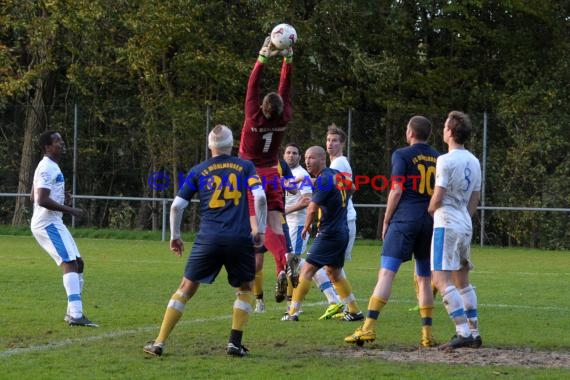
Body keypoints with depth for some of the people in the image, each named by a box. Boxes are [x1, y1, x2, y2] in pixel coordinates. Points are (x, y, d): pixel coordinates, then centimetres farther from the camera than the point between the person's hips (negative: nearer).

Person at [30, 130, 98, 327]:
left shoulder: (51, 167, 18)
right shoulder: (47, 168, -15)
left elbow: (34, 197, 25)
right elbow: (42, 200, -25)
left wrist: (61, 197, 13)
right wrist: (70, 209, -19)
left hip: (53, 223, 11)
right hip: (47, 224, -11)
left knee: (78, 263, 13)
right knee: (70, 264, -18)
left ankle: (73, 312, 16)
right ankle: (75, 315, -27)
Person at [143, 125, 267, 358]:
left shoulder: (198, 171, 12)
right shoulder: (245, 167, 9)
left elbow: (176, 205, 8)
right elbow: (260, 197, -4)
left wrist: (175, 236, 19)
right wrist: (260, 230, 5)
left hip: (208, 239, 1)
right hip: (240, 239, -1)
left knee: (186, 288, 9)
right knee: (245, 288, 20)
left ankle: (159, 343, 4)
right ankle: (235, 343, 8)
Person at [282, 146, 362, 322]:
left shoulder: (323, 179, -16)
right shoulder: (336, 175, 10)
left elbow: (312, 209, -22)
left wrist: (306, 227, -3)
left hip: (329, 233, -9)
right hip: (342, 232, 9)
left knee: (307, 270, -6)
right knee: (334, 273, 20)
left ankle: (293, 312, -7)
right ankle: (355, 311, 22)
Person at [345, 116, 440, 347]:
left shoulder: (402, 155, -1)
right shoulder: (439, 159, 13)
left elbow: (396, 191, -7)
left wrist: (386, 221, 1)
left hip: (405, 219, -5)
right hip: (431, 222, 5)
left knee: (386, 273, -9)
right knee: (425, 278, 11)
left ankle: (369, 327, -17)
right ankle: (427, 334, 9)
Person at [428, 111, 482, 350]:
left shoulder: (446, 160, -13)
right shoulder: (474, 162, 11)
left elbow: (437, 198, -13)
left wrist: (428, 213, 6)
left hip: (447, 224, -8)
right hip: (466, 225, 9)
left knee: (441, 280, -11)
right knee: (462, 280, 16)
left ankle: (463, 332, -19)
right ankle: (474, 333, 17)